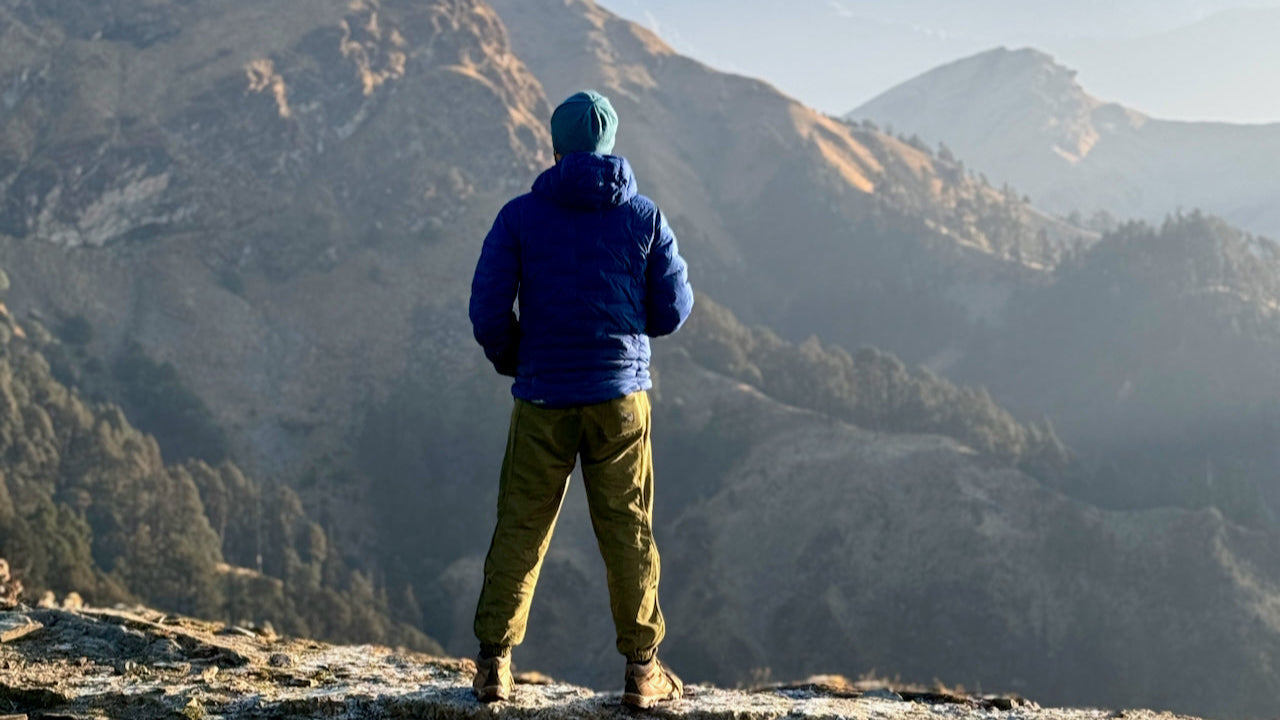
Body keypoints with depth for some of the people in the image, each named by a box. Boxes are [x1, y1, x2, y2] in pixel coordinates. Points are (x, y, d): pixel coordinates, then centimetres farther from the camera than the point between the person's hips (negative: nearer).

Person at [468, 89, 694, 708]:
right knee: (628, 534, 8)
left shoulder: (520, 216, -2)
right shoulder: (644, 216, 1)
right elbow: (672, 310, 3)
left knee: (520, 532, 8)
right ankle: (642, 670, 11)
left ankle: (494, 665, 10)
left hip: (542, 401, 0)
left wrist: (510, 360, 14)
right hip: (621, 397, 0)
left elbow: (487, 310, -5)